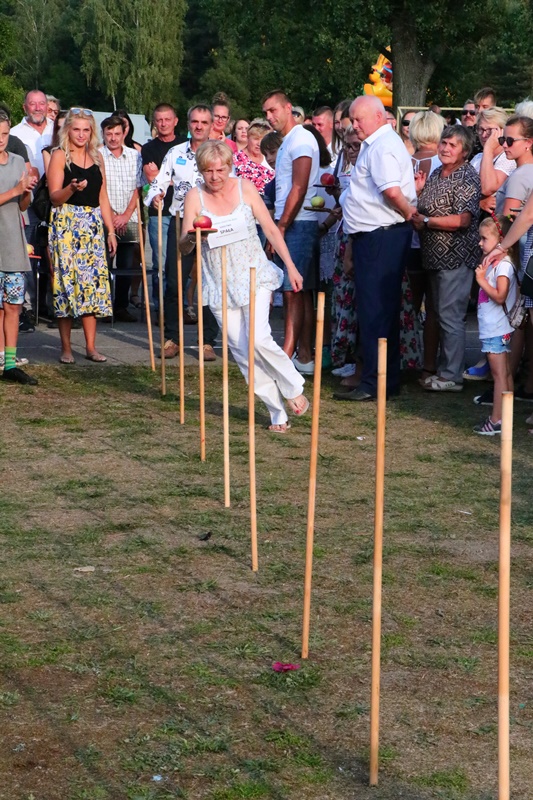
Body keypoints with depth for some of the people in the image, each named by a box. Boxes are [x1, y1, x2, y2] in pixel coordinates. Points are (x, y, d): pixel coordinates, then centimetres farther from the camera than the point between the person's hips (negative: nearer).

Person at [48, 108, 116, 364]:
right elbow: (55, 197, -7)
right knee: (66, 281, -4)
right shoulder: (60, 155, -1)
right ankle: (66, 347, 3)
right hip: (66, 225, -4)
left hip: (93, 226, 4)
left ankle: (91, 347, 3)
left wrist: (111, 231, 12)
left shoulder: (97, 158, 14)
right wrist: (72, 188, -26)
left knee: (93, 281, 0)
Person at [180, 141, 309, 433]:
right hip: (220, 283, 2)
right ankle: (278, 412, 7)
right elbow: (184, 247, -3)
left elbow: (271, 229, 2)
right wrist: (192, 237, -27)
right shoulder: (195, 197, -2)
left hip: (253, 275, -2)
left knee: (258, 338, -19)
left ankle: (294, 389, 3)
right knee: (240, 350, -1)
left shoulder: (245, 188, -2)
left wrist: (290, 266, -3)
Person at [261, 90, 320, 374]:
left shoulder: (300, 140, -10)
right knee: (301, 293, 9)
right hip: (289, 225, 10)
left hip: (298, 225, -10)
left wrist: (281, 227, -18)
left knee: (293, 292, -11)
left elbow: (299, 189, -17)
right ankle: (305, 357, 11)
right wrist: (278, 226, 15)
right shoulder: (287, 142, 20)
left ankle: (286, 358, -13)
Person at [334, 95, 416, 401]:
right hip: (374, 235, 11)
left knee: (375, 311, -8)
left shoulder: (382, 146, -14)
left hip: (380, 236, -11)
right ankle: (388, 379, 20)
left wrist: (409, 213, -11)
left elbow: (391, 191, -25)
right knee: (384, 309, 13)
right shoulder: (379, 144, 19)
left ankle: (375, 384, -6)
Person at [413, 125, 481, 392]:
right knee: (443, 316, 15)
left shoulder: (467, 178, -11)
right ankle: (444, 369, 24)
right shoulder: (435, 175, 15)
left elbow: (463, 220, -21)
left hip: (456, 257, -9)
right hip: (436, 257, 9)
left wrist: (426, 221, -16)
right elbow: (424, 211, 26)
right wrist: (417, 191, 7)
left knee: (451, 317, -7)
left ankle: (451, 377, -2)